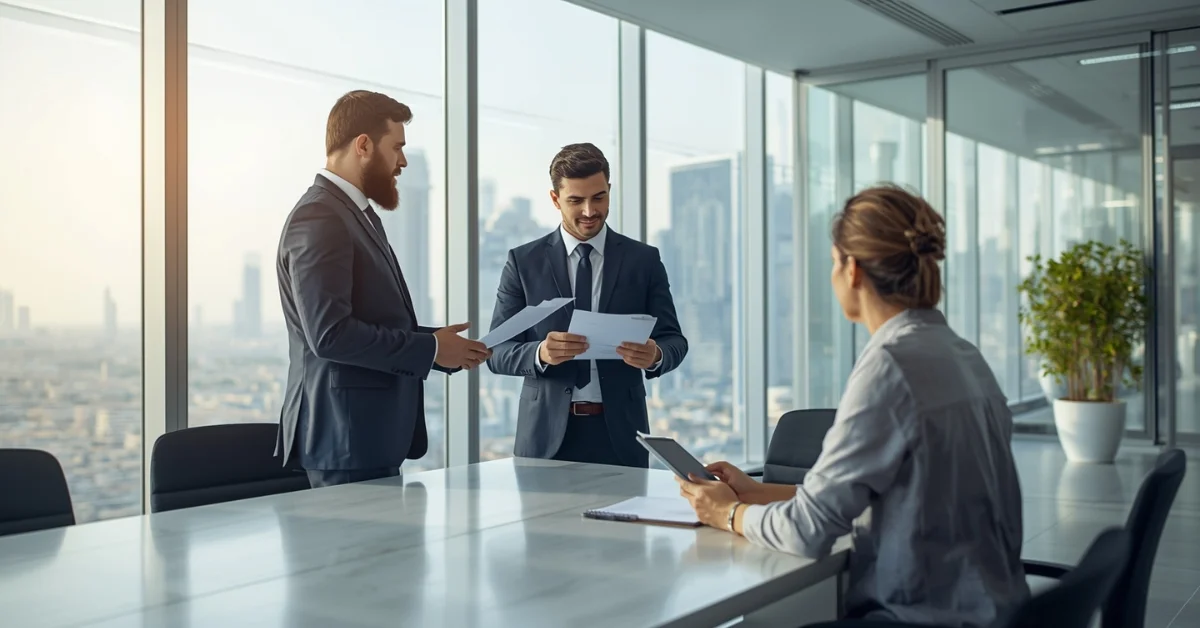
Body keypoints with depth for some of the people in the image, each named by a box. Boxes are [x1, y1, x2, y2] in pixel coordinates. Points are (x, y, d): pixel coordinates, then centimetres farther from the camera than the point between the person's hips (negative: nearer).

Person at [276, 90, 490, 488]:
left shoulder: (356, 213, 16)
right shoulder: (318, 219, -15)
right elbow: (329, 333, -23)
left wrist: (439, 344, 7)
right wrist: (430, 348, -16)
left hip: (373, 431, 10)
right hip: (347, 435, -10)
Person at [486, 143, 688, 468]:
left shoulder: (644, 260, 4)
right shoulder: (523, 262, 2)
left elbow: (674, 341, 4)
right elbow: (498, 352, -1)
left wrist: (655, 355, -19)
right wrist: (540, 353, -22)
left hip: (619, 433, 1)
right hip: (547, 434, 0)